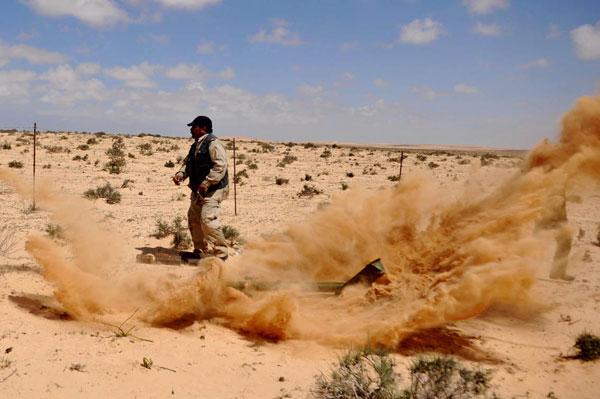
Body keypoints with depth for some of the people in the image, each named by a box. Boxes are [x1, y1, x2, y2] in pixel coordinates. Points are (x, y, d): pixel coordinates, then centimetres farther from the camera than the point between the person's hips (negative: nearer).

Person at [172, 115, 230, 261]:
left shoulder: (212, 143, -14)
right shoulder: (195, 145, 16)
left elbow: (220, 166, -23)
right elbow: (187, 163, 20)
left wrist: (207, 182, -28)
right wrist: (180, 174, -1)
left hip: (213, 189, -10)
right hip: (198, 190, 10)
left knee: (207, 219, -19)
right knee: (193, 219, 13)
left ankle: (221, 252, -8)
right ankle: (200, 251, 25)